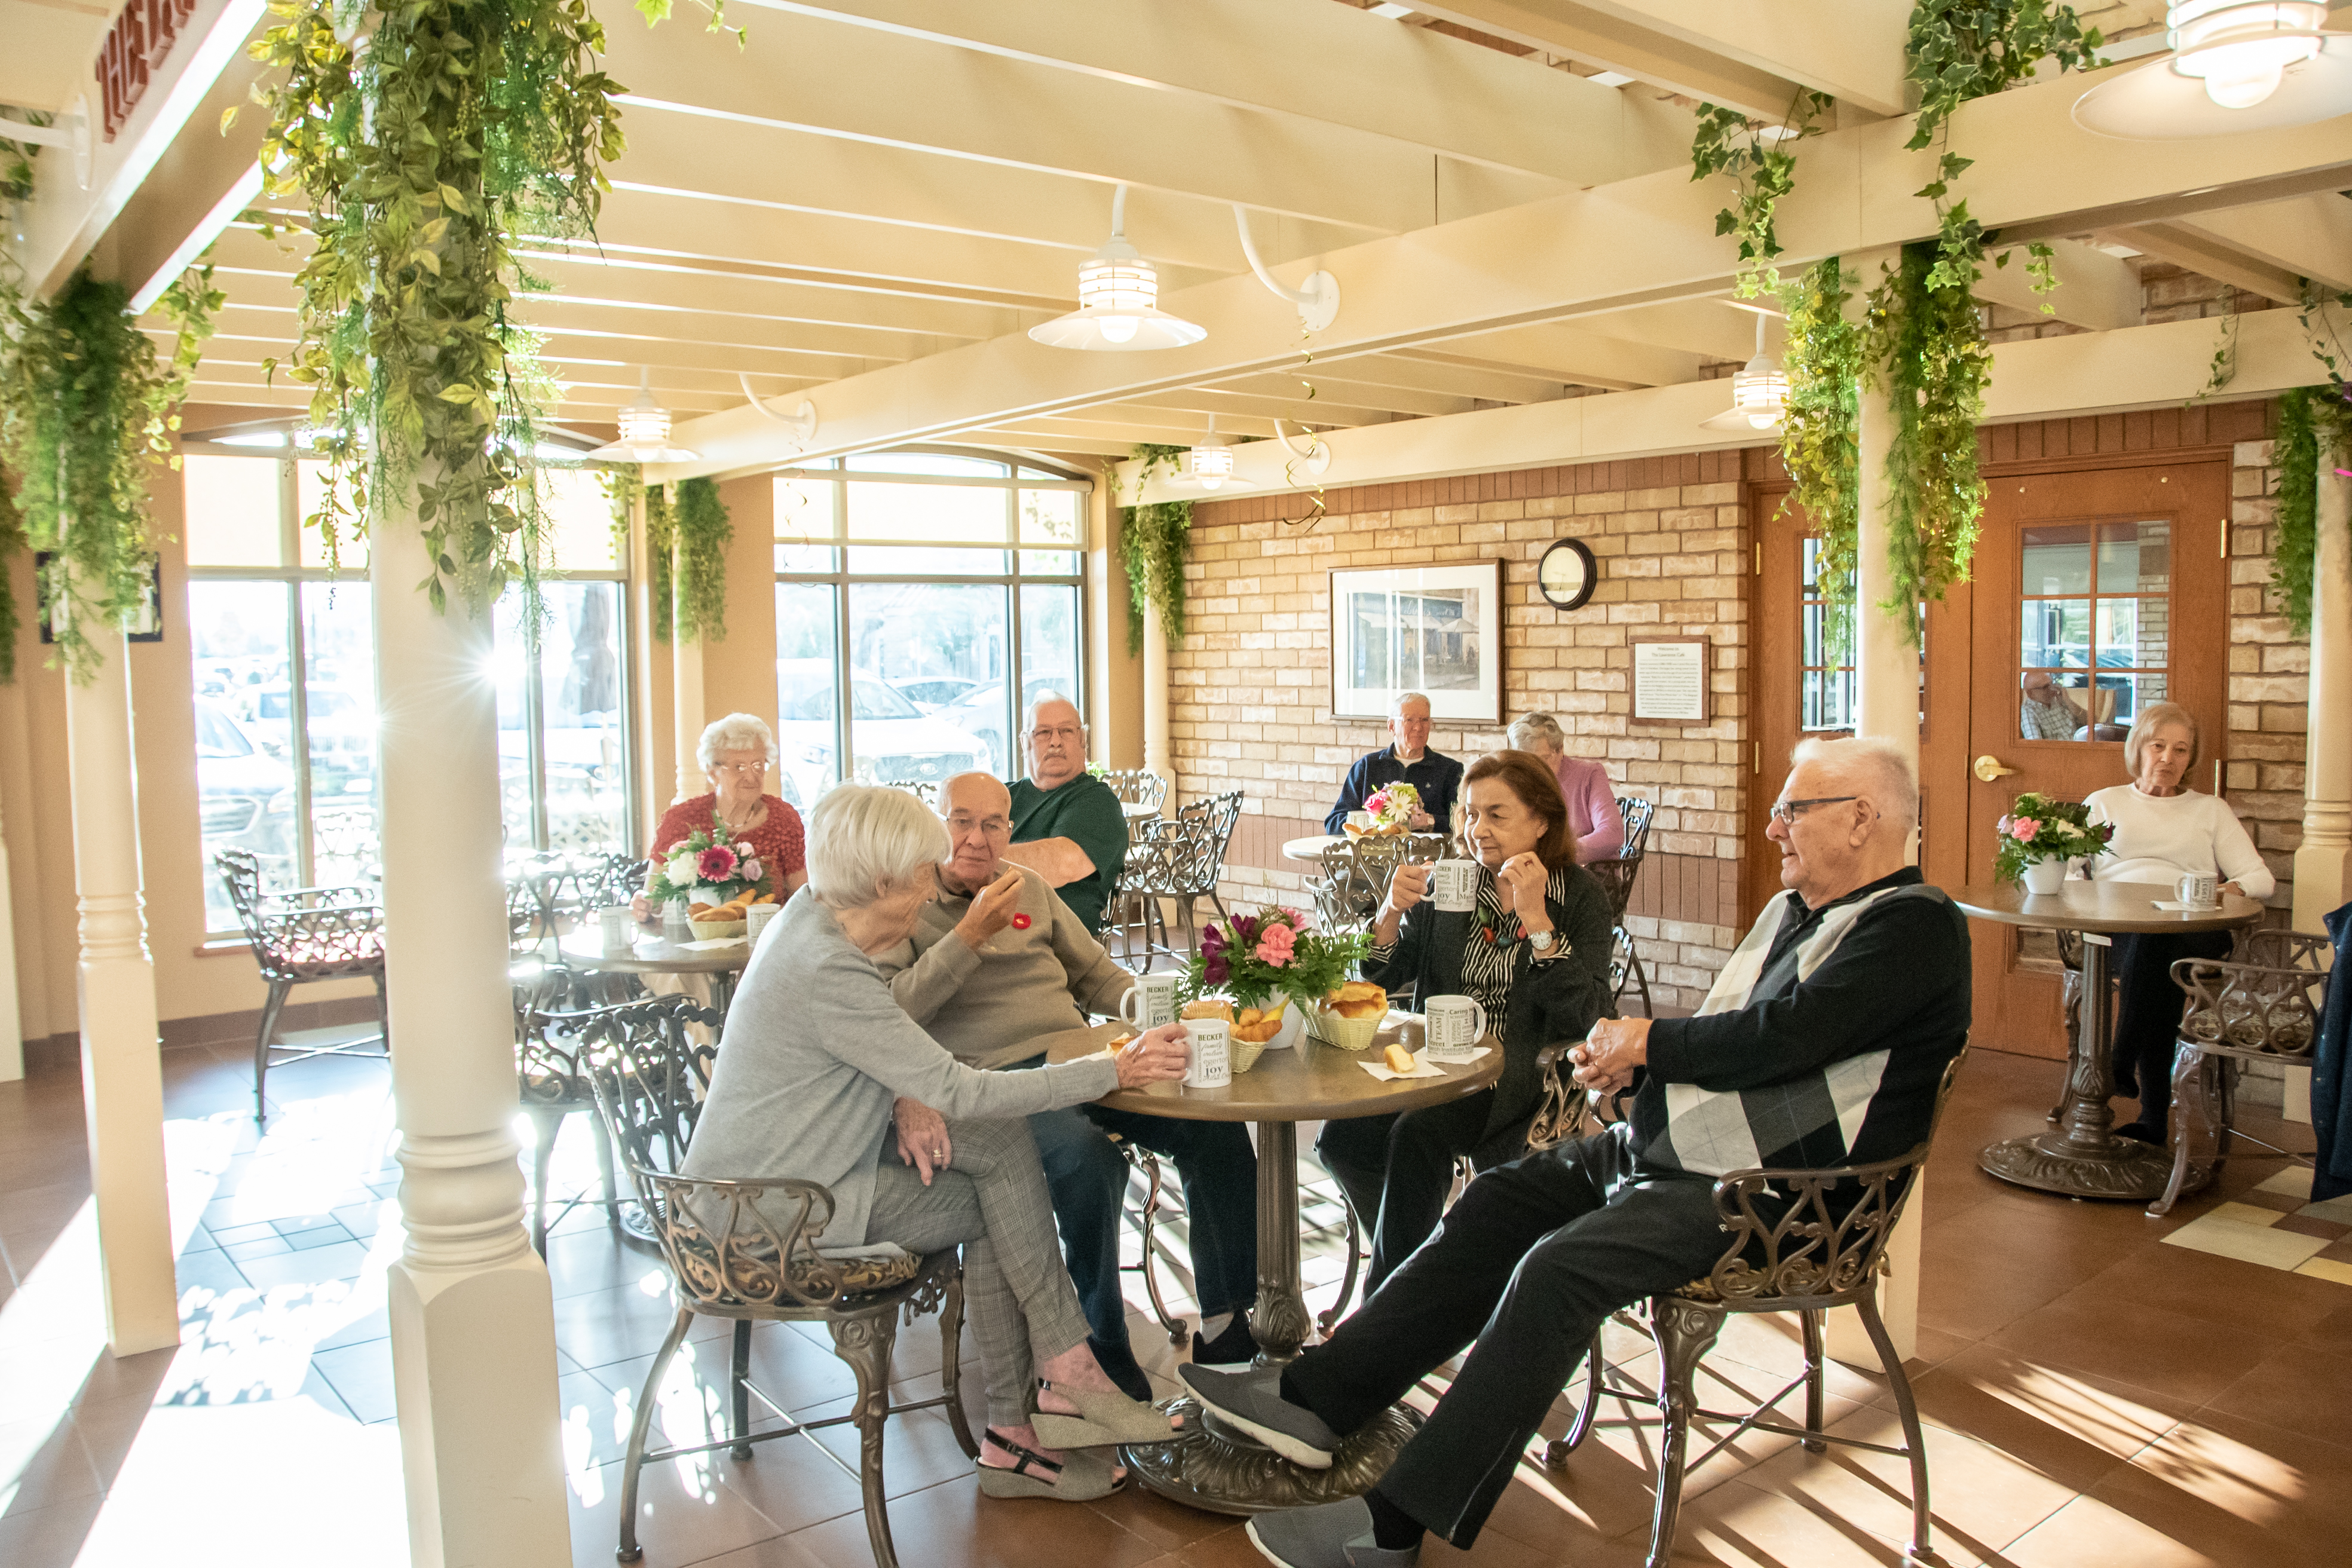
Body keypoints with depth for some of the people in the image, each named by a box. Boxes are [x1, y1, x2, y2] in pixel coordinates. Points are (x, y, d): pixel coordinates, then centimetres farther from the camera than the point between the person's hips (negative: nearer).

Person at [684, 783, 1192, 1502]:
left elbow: (888, 1052, 14)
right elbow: (957, 1092, -25)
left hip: (766, 1178, 9)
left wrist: (910, 1104, -8)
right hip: (779, 1212, -8)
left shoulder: (814, 917, 3)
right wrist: (1113, 1072, -20)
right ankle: (1068, 1373, 1)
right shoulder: (827, 971, -26)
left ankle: (1014, 1433, 0)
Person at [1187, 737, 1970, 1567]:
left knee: (1558, 1266, -25)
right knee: (1493, 1204, -3)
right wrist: (1627, 1055, -1)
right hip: (1662, 1147, 9)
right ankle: (1319, 1397, 1)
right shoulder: (1791, 910, 19)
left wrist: (1648, 1042, -8)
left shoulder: (1916, 923, -10)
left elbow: (1783, 1036, -22)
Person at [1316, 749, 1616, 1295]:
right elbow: (1378, 980, 8)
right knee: (1342, 1136, -20)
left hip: (1518, 1078, -4)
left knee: (1417, 1133, -29)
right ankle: (1409, 1259, 4)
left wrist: (1536, 920, -20)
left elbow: (1586, 1016, -13)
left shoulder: (1580, 898, -1)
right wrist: (1391, 912, -11)